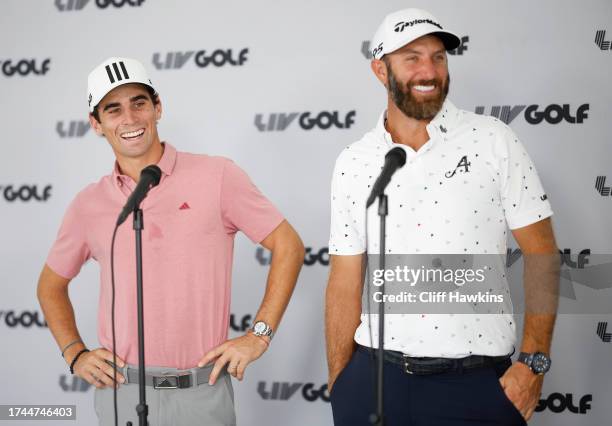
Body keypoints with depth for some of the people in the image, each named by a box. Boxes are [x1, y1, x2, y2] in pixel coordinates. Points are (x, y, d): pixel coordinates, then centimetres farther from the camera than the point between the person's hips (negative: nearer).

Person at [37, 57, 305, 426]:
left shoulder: (217, 176, -4)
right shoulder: (89, 205, 4)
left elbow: (289, 247, -1)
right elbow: (52, 285, 19)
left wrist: (258, 336, -6)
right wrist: (75, 354, 6)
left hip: (203, 392, -2)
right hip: (121, 391, 2)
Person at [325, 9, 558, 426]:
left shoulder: (494, 141, -2)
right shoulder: (354, 164, 4)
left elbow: (542, 255, -3)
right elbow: (345, 282, 7)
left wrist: (533, 363, -10)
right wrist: (338, 385, 4)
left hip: (477, 381, -2)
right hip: (374, 377, 2)